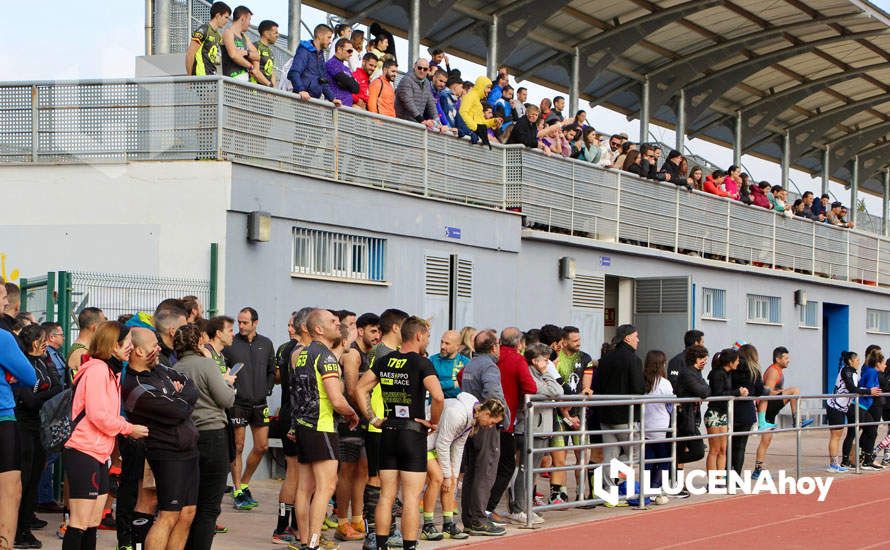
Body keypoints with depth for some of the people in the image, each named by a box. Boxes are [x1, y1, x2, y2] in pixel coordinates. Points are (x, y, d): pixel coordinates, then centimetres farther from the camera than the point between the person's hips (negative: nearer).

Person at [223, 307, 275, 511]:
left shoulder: (266, 344, 8)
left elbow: (272, 371, 18)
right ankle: (238, 492, 6)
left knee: (262, 447, 6)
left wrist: (267, 389, 7)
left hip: (259, 403, 4)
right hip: (237, 403, -4)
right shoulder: (230, 344, -5)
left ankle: (244, 484, 24)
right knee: (238, 447, 0)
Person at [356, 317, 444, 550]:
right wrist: (434, 422, -9)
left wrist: (372, 418, 10)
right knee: (411, 499, -2)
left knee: (386, 496, 10)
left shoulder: (384, 361, 7)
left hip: (388, 433, 5)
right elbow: (438, 396, -24)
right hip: (413, 434, -5)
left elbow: (361, 388, 9)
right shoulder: (421, 363, -11)